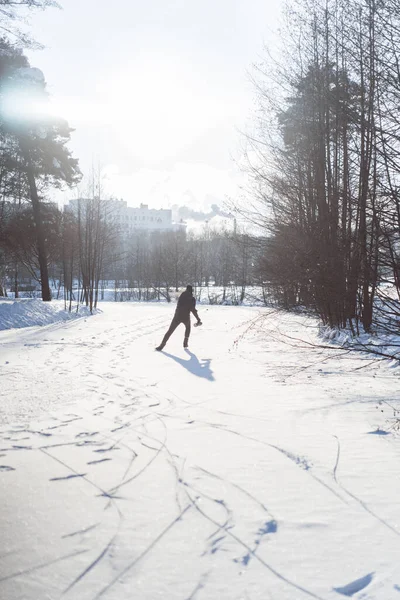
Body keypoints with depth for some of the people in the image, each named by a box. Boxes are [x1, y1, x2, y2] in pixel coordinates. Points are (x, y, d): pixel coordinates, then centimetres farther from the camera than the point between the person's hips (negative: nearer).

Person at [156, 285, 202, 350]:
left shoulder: (182, 295, 7)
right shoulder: (192, 299, -4)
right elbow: (193, 309, -12)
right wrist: (198, 319, -10)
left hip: (177, 316, 1)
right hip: (186, 317, -1)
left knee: (170, 331, 5)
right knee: (188, 328, 30)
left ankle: (161, 346, -3)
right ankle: (185, 343, 25)